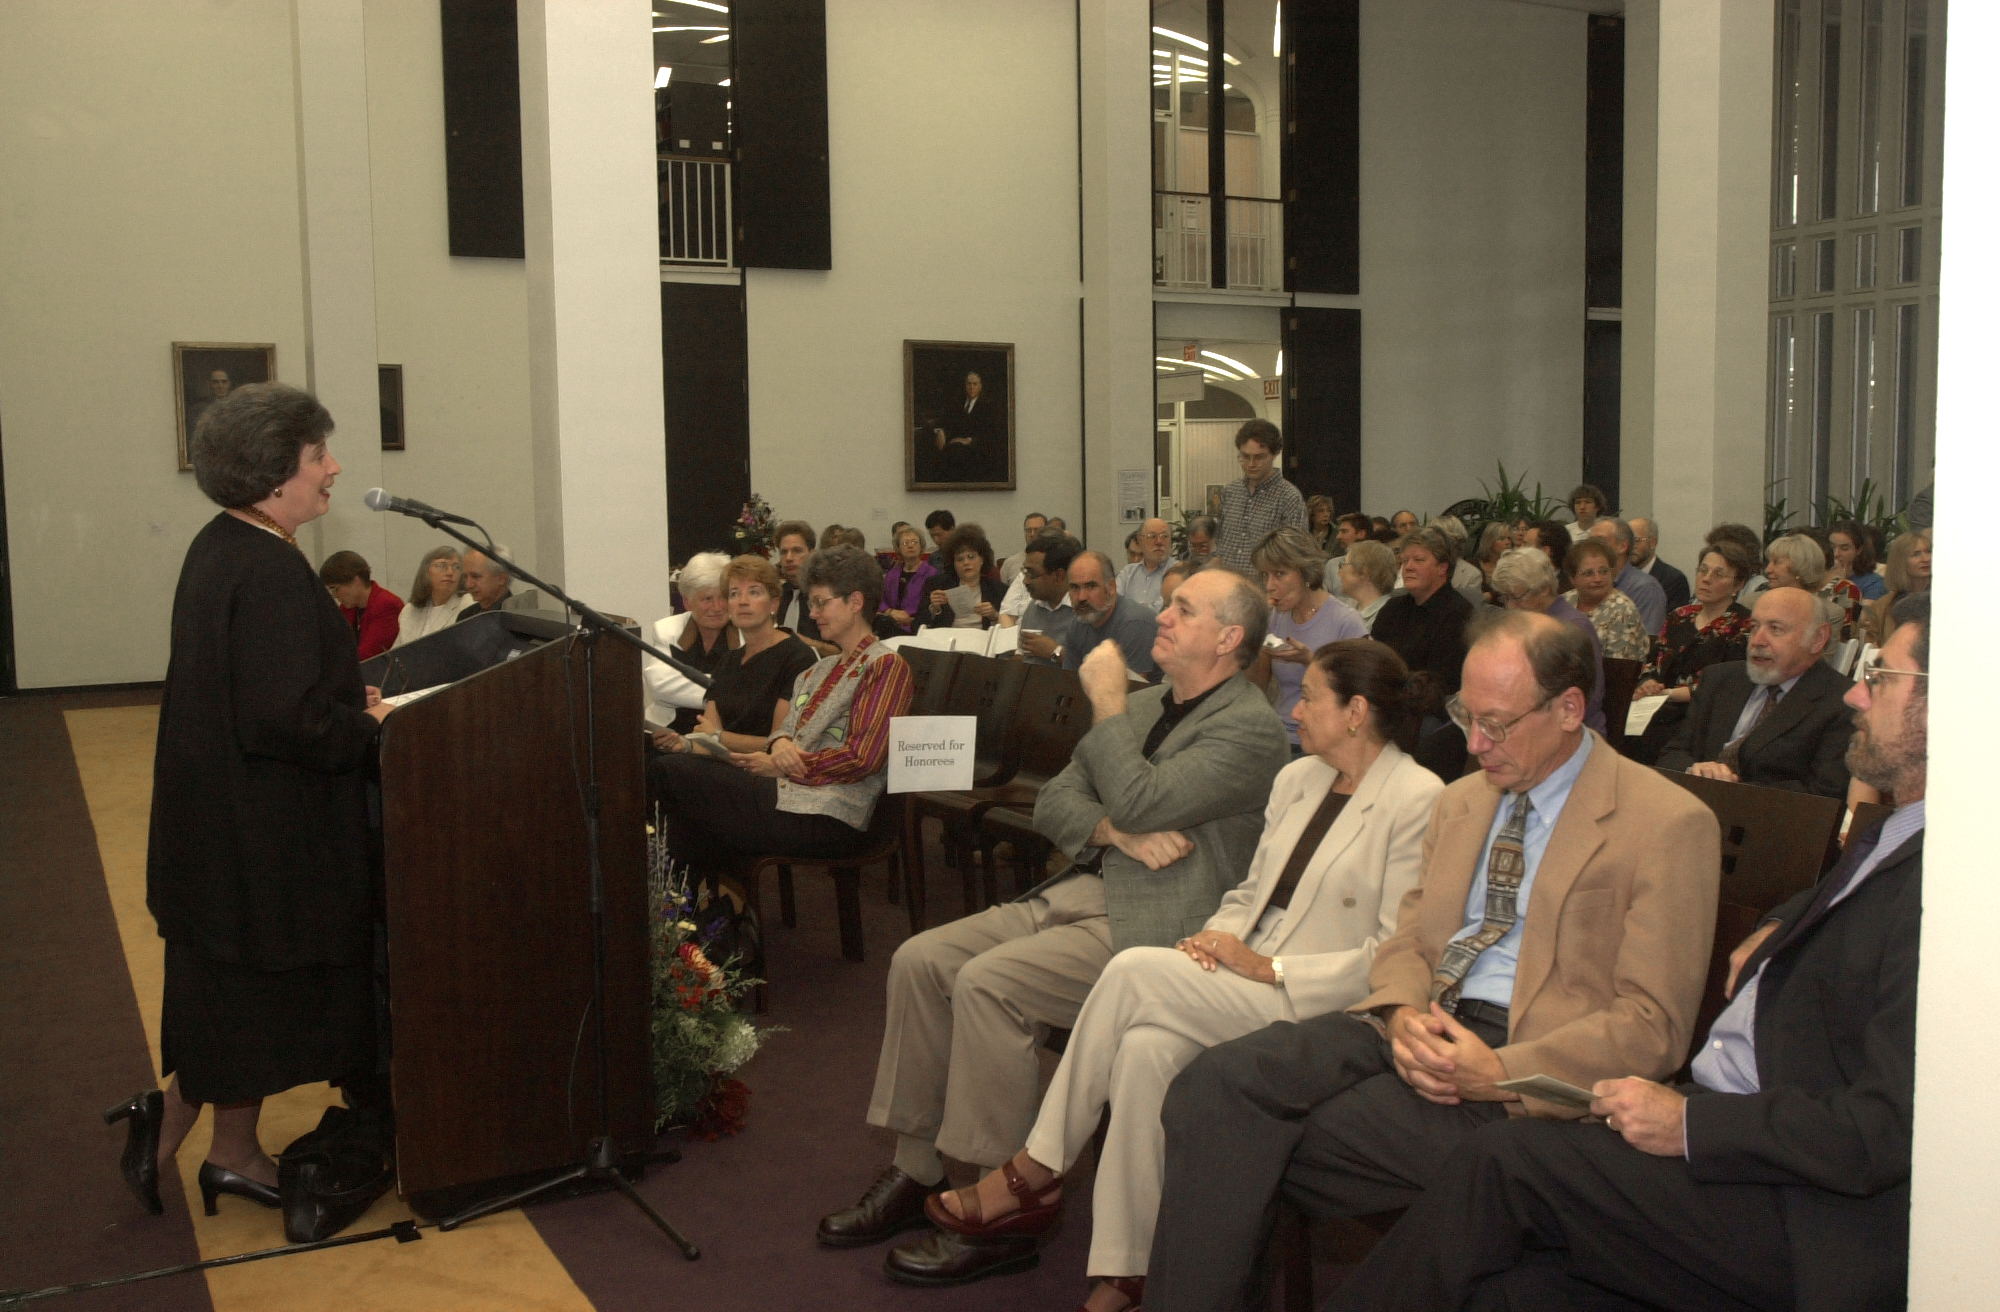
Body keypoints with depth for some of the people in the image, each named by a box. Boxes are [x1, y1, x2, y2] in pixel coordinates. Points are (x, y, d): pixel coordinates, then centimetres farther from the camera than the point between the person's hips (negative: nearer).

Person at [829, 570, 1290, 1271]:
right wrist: (1119, 832, -9)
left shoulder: (1250, 728, -10)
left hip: (1155, 927, -8)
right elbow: (1053, 802, 12)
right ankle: (914, 1170, 3)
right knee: (918, 960, -7)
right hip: (1077, 891, 9)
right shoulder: (1141, 704, 16)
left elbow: (1137, 801, -22)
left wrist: (1106, 702, -10)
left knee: (987, 983, -26)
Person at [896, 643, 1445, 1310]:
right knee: (1147, 1046, -26)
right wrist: (1216, 936, -3)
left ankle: (1033, 1172, -11)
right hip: (1240, 982, 7)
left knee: (1135, 969, -25)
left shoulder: (1419, 799, -9)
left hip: (1318, 1006, -7)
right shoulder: (1297, 779, 15)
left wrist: (1267, 967, -16)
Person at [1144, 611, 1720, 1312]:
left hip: (1523, 1078, -6)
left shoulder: (1671, 824, -4)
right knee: (1216, 1084, -21)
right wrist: (1403, 1015, -5)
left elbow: (1652, 1029, -8)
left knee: (1251, 1147, -23)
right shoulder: (1461, 800, 18)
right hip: (1417, 1025, 6)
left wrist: (1499, 1071, -19)